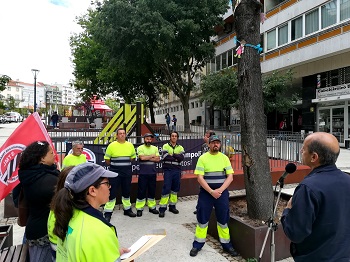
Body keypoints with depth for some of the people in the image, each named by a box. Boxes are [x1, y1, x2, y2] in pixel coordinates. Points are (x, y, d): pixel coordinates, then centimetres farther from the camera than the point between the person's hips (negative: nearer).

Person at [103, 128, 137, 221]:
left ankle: (127, 209, 31)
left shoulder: (130, 145, 3)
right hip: (115, 173, -3)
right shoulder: (112, 145, -7)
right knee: (112, 192, -1)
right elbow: (107, 159, -1)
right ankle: (108, 212, 9)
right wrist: (113, 166, 6)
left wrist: (125, 164, 9)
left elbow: (133, 157, 14)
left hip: (127, 173, 4)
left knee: (126, 191, 15)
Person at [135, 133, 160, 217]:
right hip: (143, 173, -4)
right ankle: (139, 209, 10)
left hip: (153, 173, 4)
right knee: (141, 191, 0)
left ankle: (152, 207, 24)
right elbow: (142, 157, -17)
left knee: (152, 190, 11)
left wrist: (147, 158, -10)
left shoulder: (155, 148, 10)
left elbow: (158, 159, -1)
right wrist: (152, 156, -6)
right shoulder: (140, 148, -2)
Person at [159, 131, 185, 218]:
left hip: (177, 170, 4)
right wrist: (176, 158, -8)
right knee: (166, 188, -7)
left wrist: (172, 155, -15)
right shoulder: (165, 146, 0)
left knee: (175, 188, 10)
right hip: (168, 170, -4)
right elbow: (165, 157, -15)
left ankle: (172, 206, 24)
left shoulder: (180, 147, 10)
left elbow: (182, 157, -7)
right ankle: (162, 208, -1)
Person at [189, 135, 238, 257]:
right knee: (202, 218, 5)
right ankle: (198, 244, 19)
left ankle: (226, 244, 26)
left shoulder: (224, 158, 3)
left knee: (223, 219, 10)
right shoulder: (203, 158, -4)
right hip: (206, 192, -2)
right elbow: (200, 178, -9)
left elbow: (230, 177, 0)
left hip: (222, 192, 2)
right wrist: (211, 191, -16)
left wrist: (220, 190, -12)